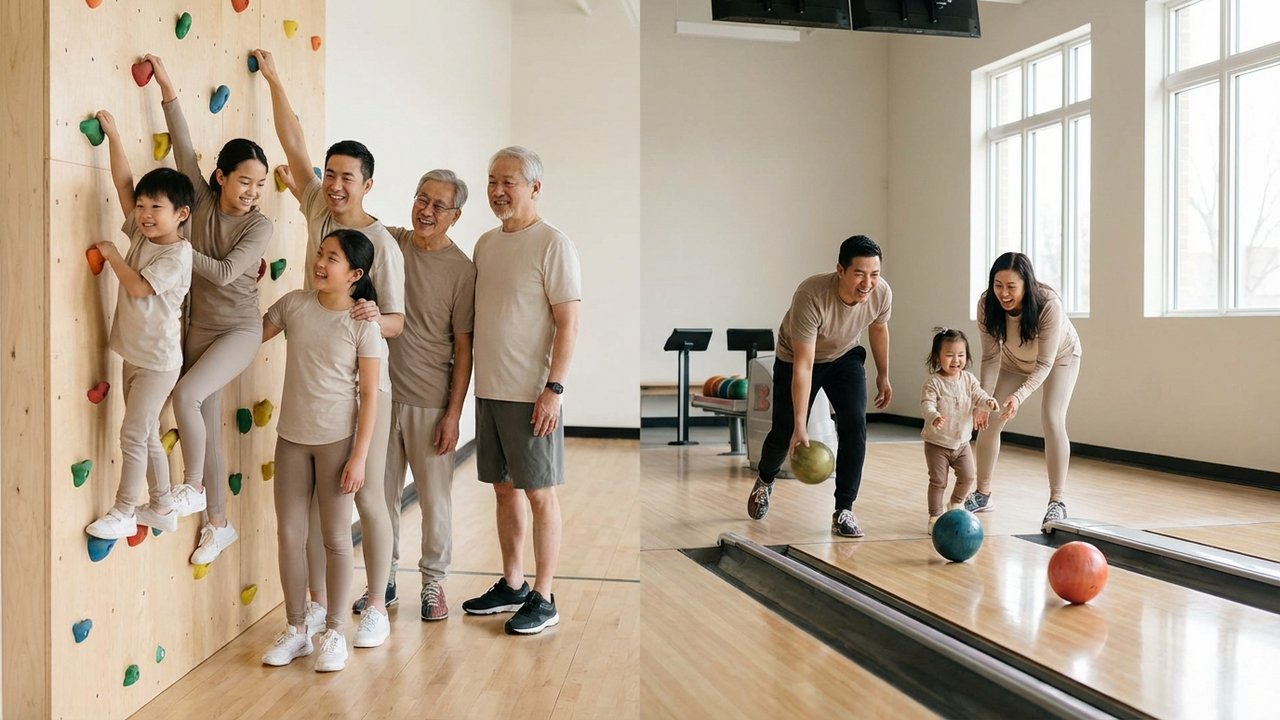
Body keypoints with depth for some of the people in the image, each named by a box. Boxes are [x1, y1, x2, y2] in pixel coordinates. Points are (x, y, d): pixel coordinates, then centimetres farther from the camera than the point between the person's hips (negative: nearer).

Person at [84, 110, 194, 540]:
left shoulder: (178, 253, -15)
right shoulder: (140, 234, 4)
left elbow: (138, 287, -23)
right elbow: (123, 184, 3)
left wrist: (111, 254, -10)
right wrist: (113, 136, 0)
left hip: (158, 361, -8)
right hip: (134, 355, 8)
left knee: (134, 435, -3)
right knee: (147, 436, 14)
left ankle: (124, 513, 7)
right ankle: (162, 508, 24)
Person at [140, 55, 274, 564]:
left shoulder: (260, 225, -10)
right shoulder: (202, 202, -1)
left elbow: (224, 272, -20)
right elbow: (185, 149, -8)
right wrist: (167, 88, -14)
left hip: (239, 331, -4)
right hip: (199, 328, 4)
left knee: (186, 394, -26)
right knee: (207, 430, 8)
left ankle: (193, 486, -5)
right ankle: (219, 524, 20)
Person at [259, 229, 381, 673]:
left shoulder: (362, 324, -10)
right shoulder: (294, 305, 0)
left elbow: (369, 395, -9)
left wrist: (359, 456, -12)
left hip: (337, 440, -4)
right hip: (292, 437, 4)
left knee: (335, 538, 6)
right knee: (289, 535, 9)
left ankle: (334, 632, 20)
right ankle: (296, 629, 24)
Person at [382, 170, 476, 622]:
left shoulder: (461, 270, -8)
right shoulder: (389, 243, 3)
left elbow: (463, 347, -8)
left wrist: (453, 414, -11)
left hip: (430, 403, -3)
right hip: (382, 395, 4)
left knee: (435, 498, 6)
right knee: (382, 493, 13)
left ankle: (433, 581, 23)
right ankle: (384, 577, 29)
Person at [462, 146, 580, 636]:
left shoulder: (552, 244, -10)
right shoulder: (486, 242, 13)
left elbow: (567, 323, -13)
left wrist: (554, 388, -19)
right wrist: (469, 381, 15)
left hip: (531, 393, -7)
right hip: (488, 390, 7)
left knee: (539, 493, 1)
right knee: (504, 490, 14)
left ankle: (543, 599, 10)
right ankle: (511, 585, 27)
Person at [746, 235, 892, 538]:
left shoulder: (882, 293, -25)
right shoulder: (811, 296, -40)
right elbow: (803, 366, -39)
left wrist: (883, 376, 11)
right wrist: (800, 427, -39)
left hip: (845, 357, 3)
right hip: (796, 358, -3)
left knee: (854, 424, -16)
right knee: (785, 432, 4)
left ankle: (844, 510, -5)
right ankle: (765, 480, 39)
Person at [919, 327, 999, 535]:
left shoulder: (968, 379, 0)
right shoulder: (933, 383, -16)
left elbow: (978, 395, -5)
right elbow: (927, 405, -25)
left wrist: (989, 401, -28)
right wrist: (934, 417, -46)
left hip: (961, 441, 5)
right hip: (937, 442, -5)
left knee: (967, 476, 7)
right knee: (938, 480, -2)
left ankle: (957, 502, 35)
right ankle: (935, 516, 9)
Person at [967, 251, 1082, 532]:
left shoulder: (1049, 304, -40)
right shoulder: (987, 304, -30)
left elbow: (1045, 364, -35)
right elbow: (991, 357, -22)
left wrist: (1018, 397, -49)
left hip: (1060, 356, -4)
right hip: (1015, 360, 4)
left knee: (1052, 420, -21)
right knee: (988, 421, -2)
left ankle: (1057, 502, -12)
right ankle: (983, 495, 15)